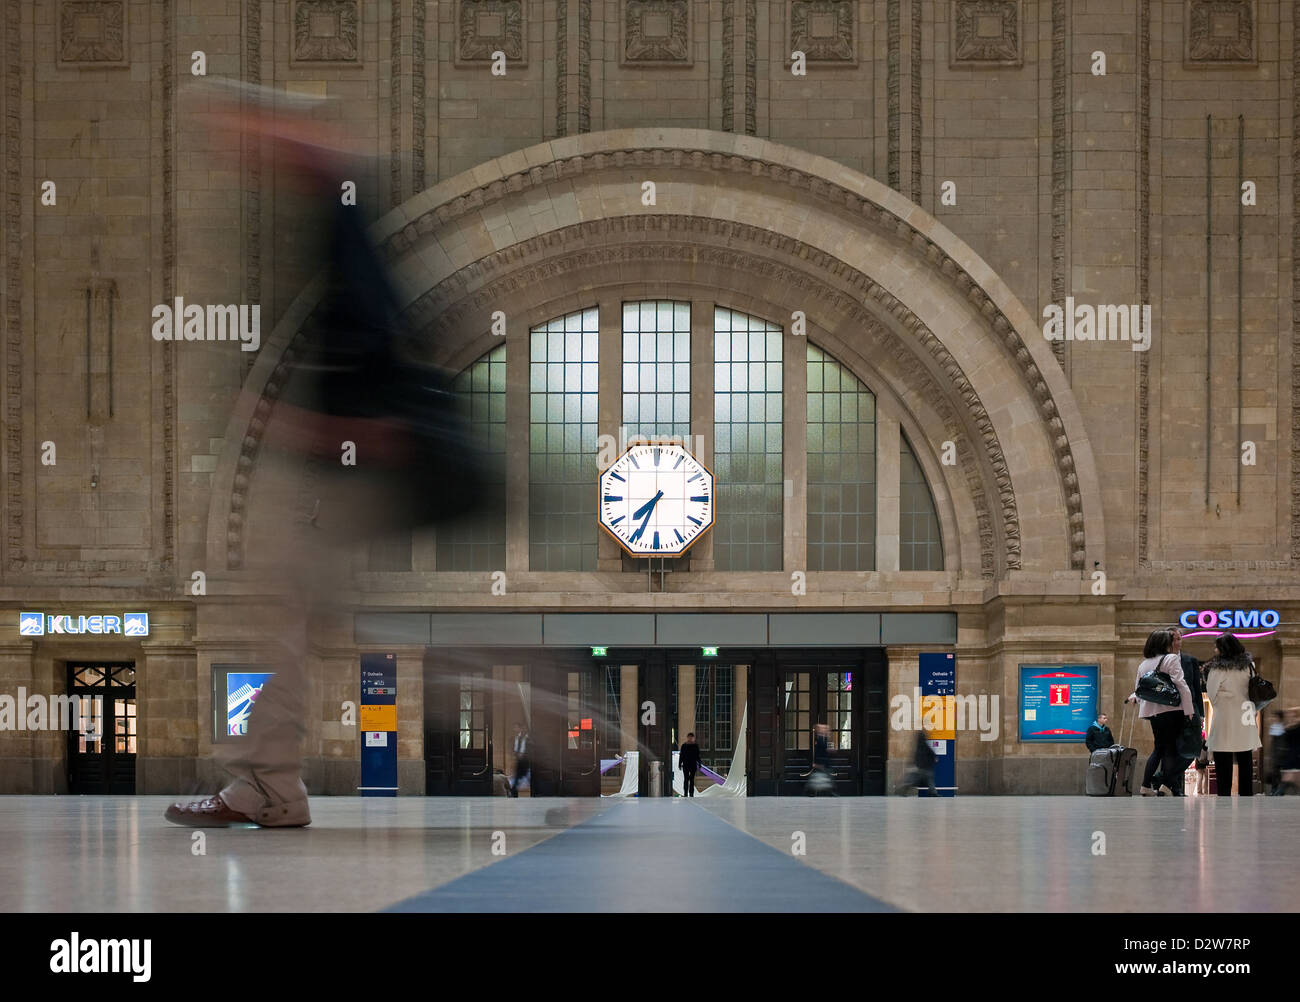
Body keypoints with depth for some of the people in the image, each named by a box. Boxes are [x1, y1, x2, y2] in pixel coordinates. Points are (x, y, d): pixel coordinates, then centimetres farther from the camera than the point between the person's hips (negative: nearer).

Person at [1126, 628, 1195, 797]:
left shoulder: (1143, 665, 13)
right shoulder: (1171, 659, -6)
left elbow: (1139, 688, 20)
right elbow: (1181, 685, -14)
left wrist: (1134, 697, 42)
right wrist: (1188, 710, -13)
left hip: (1153, 711, 6)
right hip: (1171, 709, -6)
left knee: (1159, 748, 16)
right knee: (1171, 749, -2)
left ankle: (1146, 785, 13)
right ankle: (1168, 786, -8)